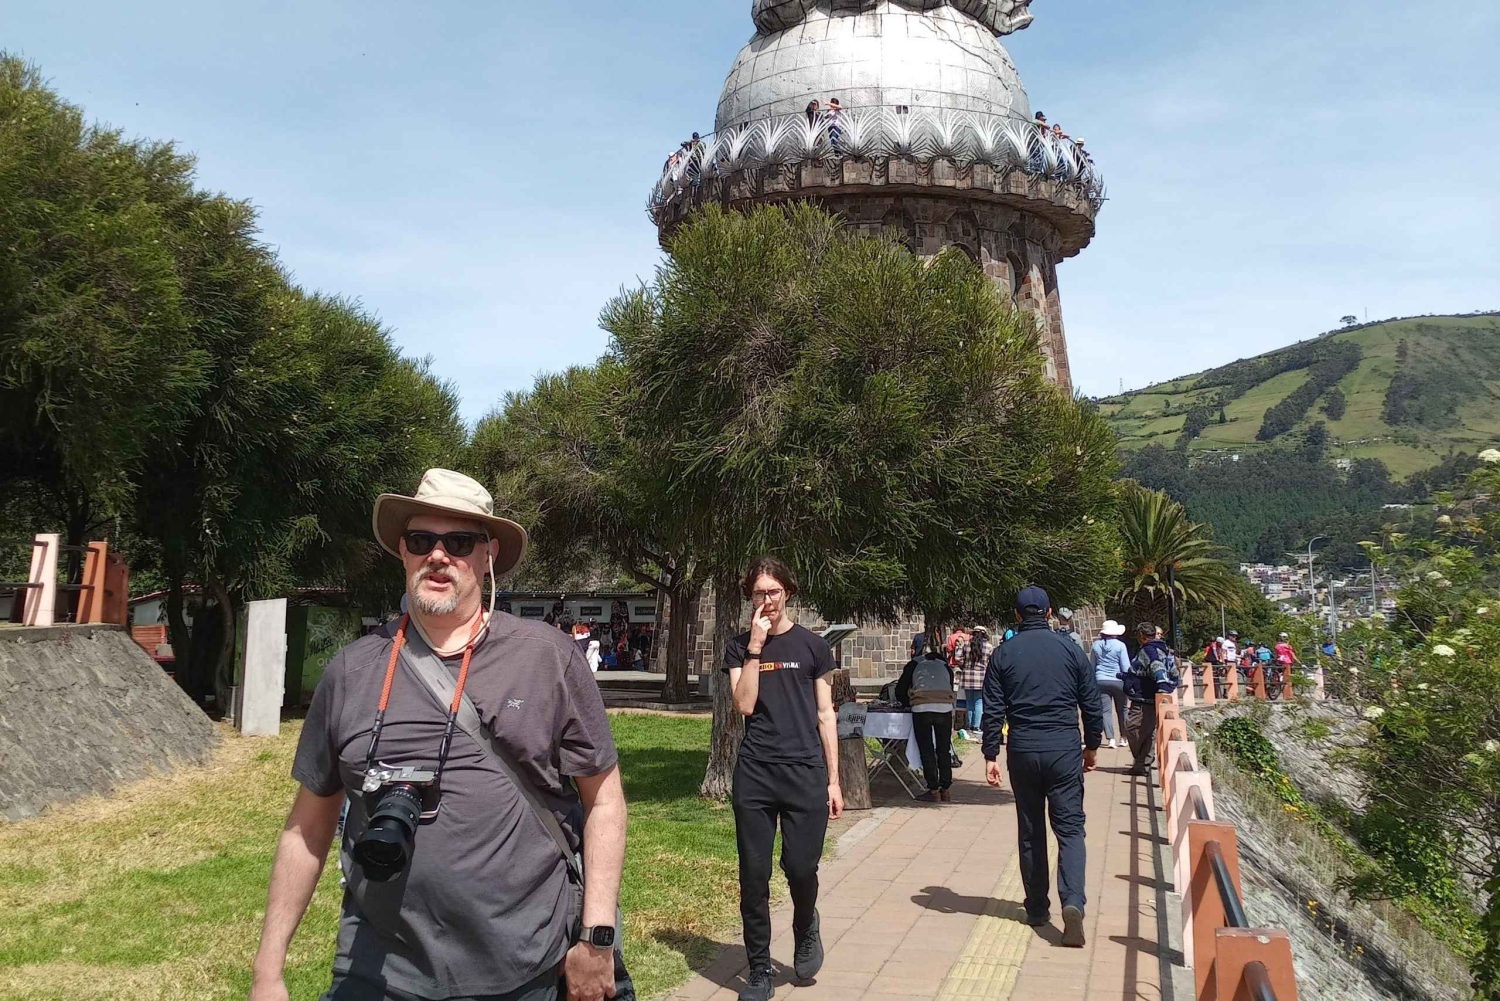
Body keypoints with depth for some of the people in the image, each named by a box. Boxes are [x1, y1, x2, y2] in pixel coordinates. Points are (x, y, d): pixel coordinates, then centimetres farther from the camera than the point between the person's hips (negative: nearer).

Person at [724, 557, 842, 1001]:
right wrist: (756, 645, -11)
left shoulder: (812, 645, 5)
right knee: (753, 876, 4)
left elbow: (825, 714, 7)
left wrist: (833, 780, 4)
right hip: (754, 774, 1)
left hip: (805, 772, -1)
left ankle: (806, 929, 29)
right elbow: (745, 704, -7)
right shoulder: (739, 646, 7)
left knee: (801, 868, -5)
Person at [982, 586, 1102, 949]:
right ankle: (1072, 902, -16)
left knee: (1030, 831, 12)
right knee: (1070, 827, 3)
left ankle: (1037, 908, 20)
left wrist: (991, 755, 3)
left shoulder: (1003, 654, 0)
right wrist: (1092, 746, 18)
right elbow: (1091, 704, 5)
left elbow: (993, 710, -2)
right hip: (1065, 751, -1)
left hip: (1022, 752, 1)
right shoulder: (1071, 650, 1)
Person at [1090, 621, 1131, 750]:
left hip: (1101, 681, 1)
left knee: (1106, 710, 1)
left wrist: (1093, 682, 18)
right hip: (1118, 681, -1)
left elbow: (1092, 666, 10)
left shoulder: (1095, 645, 3)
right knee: (1122, 710, 13)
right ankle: (1123, 738, 17)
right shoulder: (1120, 645, -6)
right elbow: (1126, 667, -5)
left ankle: (1111, 739, -6)